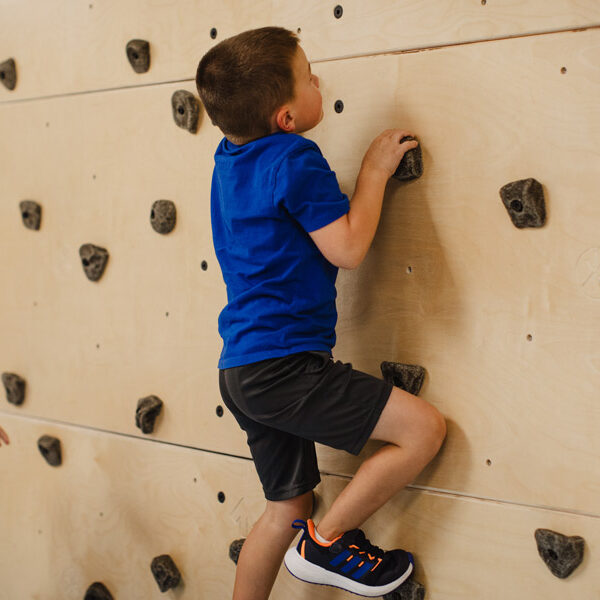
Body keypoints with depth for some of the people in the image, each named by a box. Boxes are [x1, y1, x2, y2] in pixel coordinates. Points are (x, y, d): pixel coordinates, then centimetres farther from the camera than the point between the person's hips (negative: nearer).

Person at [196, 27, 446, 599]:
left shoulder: (230, 155, 11)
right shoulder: (295, 159, -14)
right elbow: (347, 249, -15)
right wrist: (374, 170, -4)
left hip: (241, 370, 10)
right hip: (283, 364, -9)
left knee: (287, 506, 19)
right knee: (424, 427, -8)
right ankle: (327, 541, 2)